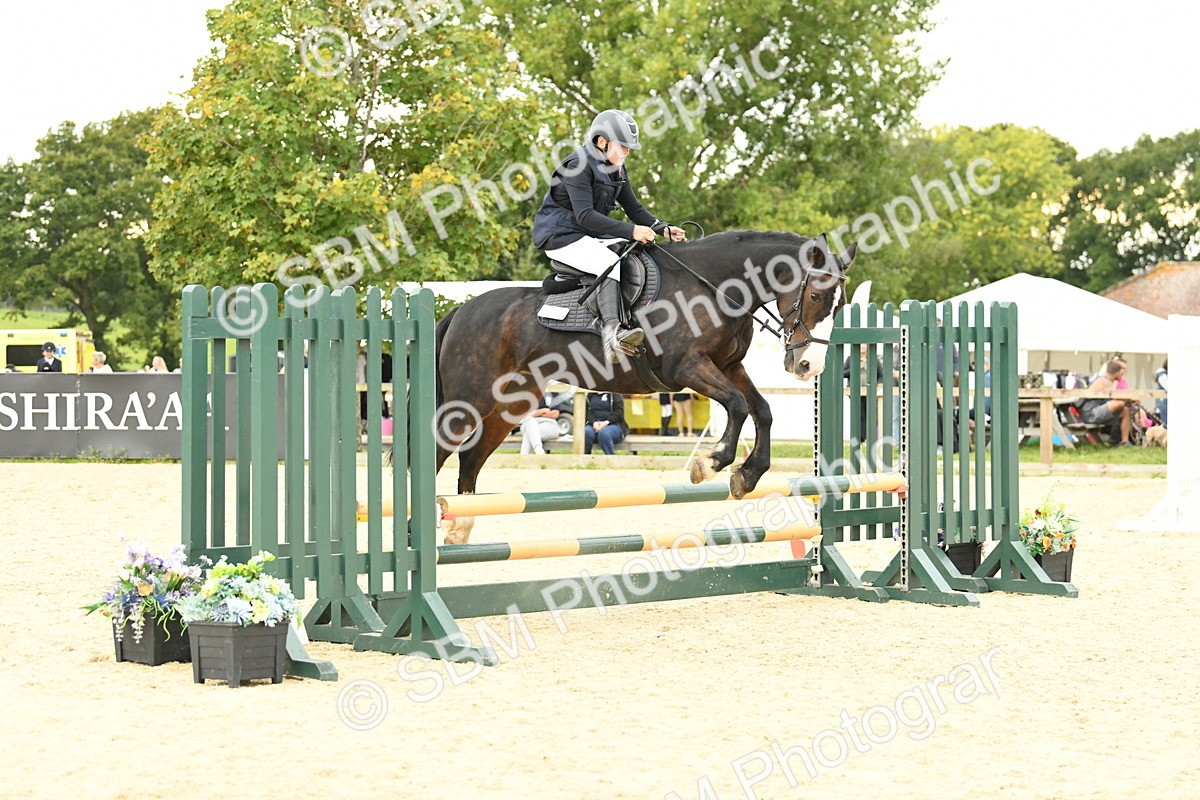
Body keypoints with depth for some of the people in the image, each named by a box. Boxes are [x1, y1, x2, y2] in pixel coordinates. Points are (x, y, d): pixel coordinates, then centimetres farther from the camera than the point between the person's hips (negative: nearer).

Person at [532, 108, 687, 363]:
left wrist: (663, 228, -5)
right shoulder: (579, 166, -18)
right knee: (610, 263, -33)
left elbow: (633, 208, 13)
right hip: (561, 236, -9)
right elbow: (585, 215, -27)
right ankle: (612, 332, -48)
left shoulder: (617, 170, 11)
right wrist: (630, 231, -33)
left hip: (593, 236, 9)